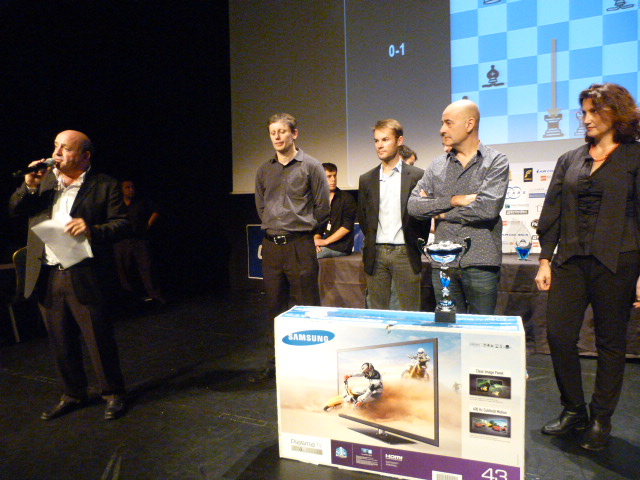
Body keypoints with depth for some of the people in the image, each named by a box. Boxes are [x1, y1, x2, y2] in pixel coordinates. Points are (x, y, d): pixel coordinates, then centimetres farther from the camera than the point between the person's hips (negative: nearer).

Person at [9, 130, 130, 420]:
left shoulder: (104, 186, -3)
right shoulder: (44, 179, 12)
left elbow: (122, 225, -8)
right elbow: (14, 209, 10)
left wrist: (92, 230, -25)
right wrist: (29, 186, -7)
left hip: (84, 279, -5)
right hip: (46, 278, 5)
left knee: (99, 340, 3)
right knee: (61, 344, 17)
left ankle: (113, 394, 23)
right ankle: (73, 395, 35)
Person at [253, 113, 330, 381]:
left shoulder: (310, 166, -1)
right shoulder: (264, 170, 12)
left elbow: (323, 206, 1)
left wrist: (303, 230, 5)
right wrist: (274, 228, 15)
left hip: (300, 245, -4)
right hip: (271, 246, 5)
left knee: (306, 307, -1)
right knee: (274, 307, 12)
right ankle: (273, 364, 24)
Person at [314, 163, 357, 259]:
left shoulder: (346, 198, -1)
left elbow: (347, 226, -9)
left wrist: (326, 241, -14)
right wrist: (316, 239, -8)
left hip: (340, 247, -5)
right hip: (323, 245, 5)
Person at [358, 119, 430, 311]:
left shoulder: (417, 176, 1)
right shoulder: (367, 179, 10)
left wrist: (418, 244, 3)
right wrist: (371, 242, 9)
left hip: (405, 253, -2)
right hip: (375, 254, 3)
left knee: (410, 312, 4)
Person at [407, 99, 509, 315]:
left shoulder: (496, 162, 0)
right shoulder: (437, 165, 11)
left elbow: (487, 208, -15)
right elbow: (414, 206, 0)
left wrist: (443, 214, -4)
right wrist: (455, 200, -10)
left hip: (479, 264, -3)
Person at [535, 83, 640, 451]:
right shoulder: (570, 160, 13)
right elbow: (551, 213, 11)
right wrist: (545, 260, 5)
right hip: (570, 261, 4)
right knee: (558, 335, 1)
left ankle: (601, 420, 23)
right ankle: (573, 410, 20)